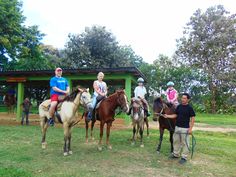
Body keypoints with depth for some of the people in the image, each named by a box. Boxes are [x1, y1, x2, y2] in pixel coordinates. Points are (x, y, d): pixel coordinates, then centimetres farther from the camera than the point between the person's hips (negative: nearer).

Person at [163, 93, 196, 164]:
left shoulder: (189, 108, -10)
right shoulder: (179, 106, 6)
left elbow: (192, 118, -11)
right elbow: (175, 115, 12)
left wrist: (190, 128, -16)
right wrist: (167, 116, -2)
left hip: (185, 128, -6)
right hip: (177, 127, 6)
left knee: (185, 143, 2)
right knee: (176, 141, 16)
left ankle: (184, 157, 15)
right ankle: (176, 154, 32)